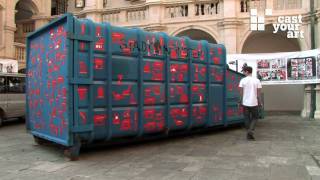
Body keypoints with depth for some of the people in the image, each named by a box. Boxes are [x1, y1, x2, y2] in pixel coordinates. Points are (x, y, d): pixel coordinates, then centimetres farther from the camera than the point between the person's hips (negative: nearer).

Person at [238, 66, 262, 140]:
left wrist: (240, 101, 7)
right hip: (254, 103, 0)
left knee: (247, 118, 10)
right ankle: (251, 130, -7)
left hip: (245, 103, 0)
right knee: (254, 118, 14)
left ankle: (249, 134, 13)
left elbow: (241, 92, -3)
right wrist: (259, 102, 8)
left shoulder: (243, 80, -4)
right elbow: (258, 93, -1)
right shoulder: (257, 80, -1)